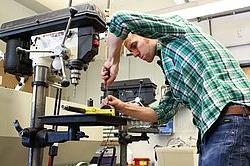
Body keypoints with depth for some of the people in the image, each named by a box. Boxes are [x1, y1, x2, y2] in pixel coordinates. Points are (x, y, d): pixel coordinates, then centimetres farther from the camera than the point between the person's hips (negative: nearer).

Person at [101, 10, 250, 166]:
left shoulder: (177, 25, 6)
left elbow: (121, 19, -4)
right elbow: (162, 114, 26)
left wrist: (113, 61, 9)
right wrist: (121, 106, 18)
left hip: (231, 122, -9)